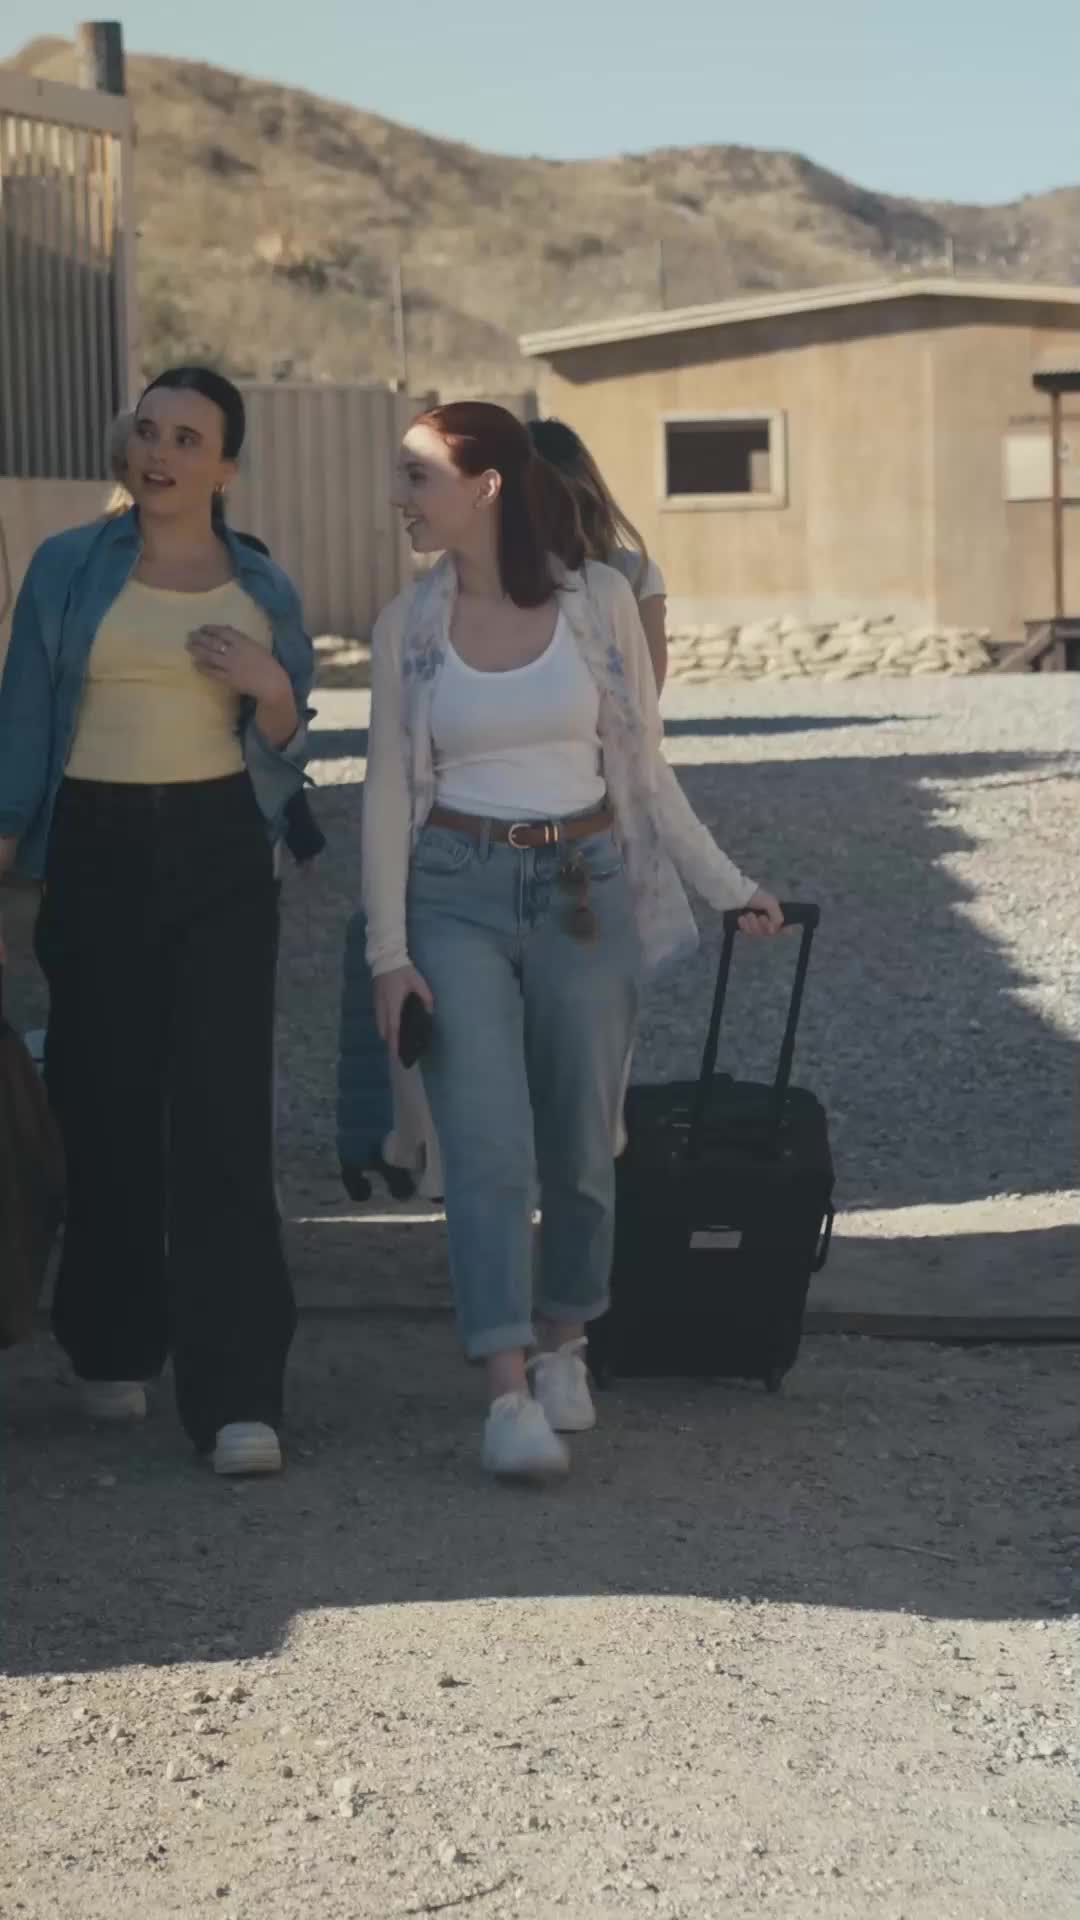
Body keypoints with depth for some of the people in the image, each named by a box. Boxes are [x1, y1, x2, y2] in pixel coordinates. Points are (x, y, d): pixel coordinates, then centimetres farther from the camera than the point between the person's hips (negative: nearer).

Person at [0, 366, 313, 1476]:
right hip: (97, 854, 0)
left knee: (223, 1113, -9)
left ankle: (236, 1396, -11)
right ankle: (113, 1347, 27)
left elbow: (285, 761, 12)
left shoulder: (263, 591, 7)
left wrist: (273, 688, -8)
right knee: (108, 1106, 7)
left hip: (220, 854, 0)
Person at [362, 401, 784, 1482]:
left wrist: (731, 887, 4)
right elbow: (388, 794, 3)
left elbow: (644, 771, 6)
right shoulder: (407, 626, 2)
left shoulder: (597, 601, -1)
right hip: (457, 895, 0)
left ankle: (562, 1343, 31)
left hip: (584, 891, 0)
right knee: (487, 1147, -11)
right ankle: (509, 1392, -12)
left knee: (579, 1146, 8)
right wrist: (388, 950, -3)